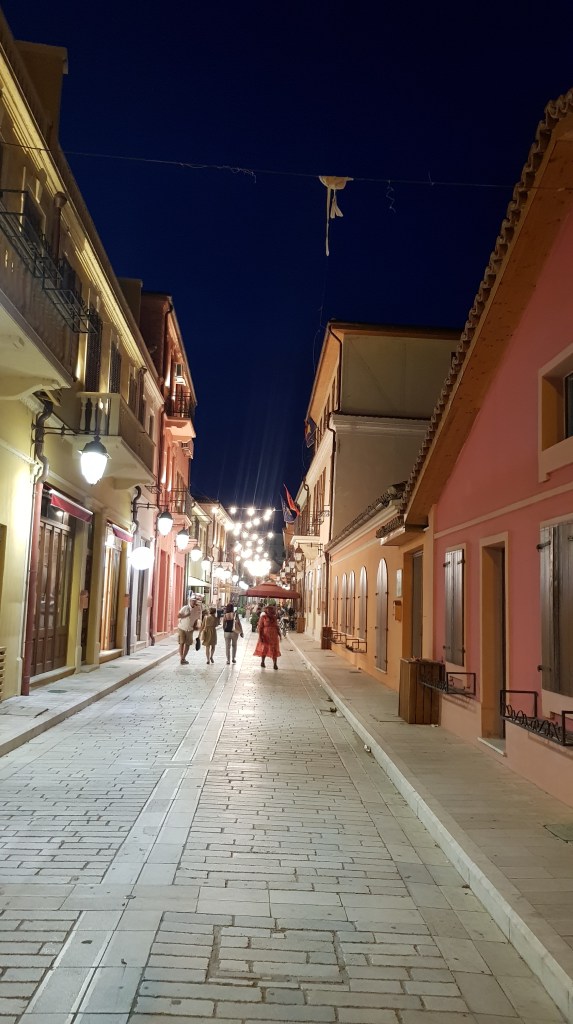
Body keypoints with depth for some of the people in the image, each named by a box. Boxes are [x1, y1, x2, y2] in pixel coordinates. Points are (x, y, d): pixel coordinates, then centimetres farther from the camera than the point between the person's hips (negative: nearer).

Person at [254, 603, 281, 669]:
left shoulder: (274, 617, 5)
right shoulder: (263, 617, -8)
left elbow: (277, 627, 13)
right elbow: (260, 627, -10)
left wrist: (279, 634, 6)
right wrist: (260, 636, -16)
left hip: (274, 637, 4)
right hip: (265, 636, -4)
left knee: (274, 650, 3)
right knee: (264, 649, 9)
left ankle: (275, 664, 7)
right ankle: (262, 662, 28)